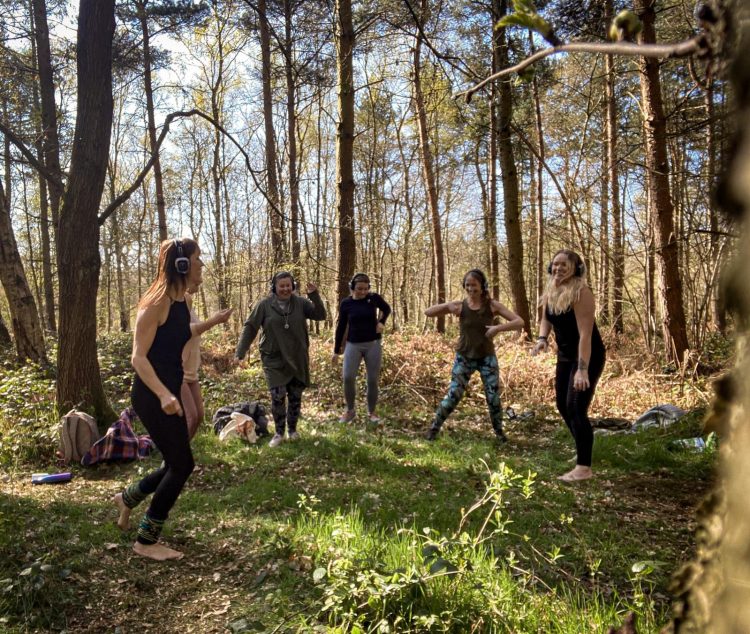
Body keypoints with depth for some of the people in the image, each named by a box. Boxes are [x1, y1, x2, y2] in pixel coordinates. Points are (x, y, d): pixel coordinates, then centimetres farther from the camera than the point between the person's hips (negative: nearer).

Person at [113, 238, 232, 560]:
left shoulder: (182, 301, 7)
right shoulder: (157, 302, -19)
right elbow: (138, 357, -21)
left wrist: (212, 322, 24)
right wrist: (163, 395, -33)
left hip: (170, 391, 9)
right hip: (152, 395, -9)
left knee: (175, 464, 16)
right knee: (182, 464, -2)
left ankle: (128, 498, 40)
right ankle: (146, 541, 14)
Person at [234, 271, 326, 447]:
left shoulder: (300, 303, -2)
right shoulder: (265, 305, -6)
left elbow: (320, 315, -7)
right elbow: (250, 327, -4)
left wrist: (314, 296, -21)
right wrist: (240, 351, -8)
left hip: (298, 359, 2)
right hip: (274, 360, -2)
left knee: (295, 397, 11)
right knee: (278, 397, -7)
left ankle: (292, 429, 29)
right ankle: (279, 433, 11)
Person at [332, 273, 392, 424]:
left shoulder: (374, 298, -5)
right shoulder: (346, 303, -4)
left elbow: (387, 309, 15)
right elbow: (341, 327, 3)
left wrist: (381, 322, -5)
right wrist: (336, 351, 5)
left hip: (373, 344, 0)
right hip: (353, 345, 0)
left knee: (372, 380, 3)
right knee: (348, 377, -13)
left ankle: (371, 412, 21)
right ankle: (350, 410, 7)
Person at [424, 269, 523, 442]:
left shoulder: (492, 305, -8)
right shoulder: (459, 305, -8)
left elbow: (519, 322, -11)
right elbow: (428, 312, -7)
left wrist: (498, 328, -27)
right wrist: (447, 307, -24)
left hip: (487, 357, 0)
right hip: (464, 357, 0)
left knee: (493, 397, 2)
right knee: (453, 395, -4)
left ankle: (499, 431, 26)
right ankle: (434, 428, 14)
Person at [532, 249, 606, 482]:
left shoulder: (581, 292, -23)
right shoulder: (550, 292, 1)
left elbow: (585, 334, -28)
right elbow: (546, 320, 15)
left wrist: (583, 370, -33)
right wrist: (542, 338, -8)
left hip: (588, 357, -8)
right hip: (565, 355, 8)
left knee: (576, 408, -13)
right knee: (562, 405, 15)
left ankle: (584, 467, -4)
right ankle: (583, 450, 36)